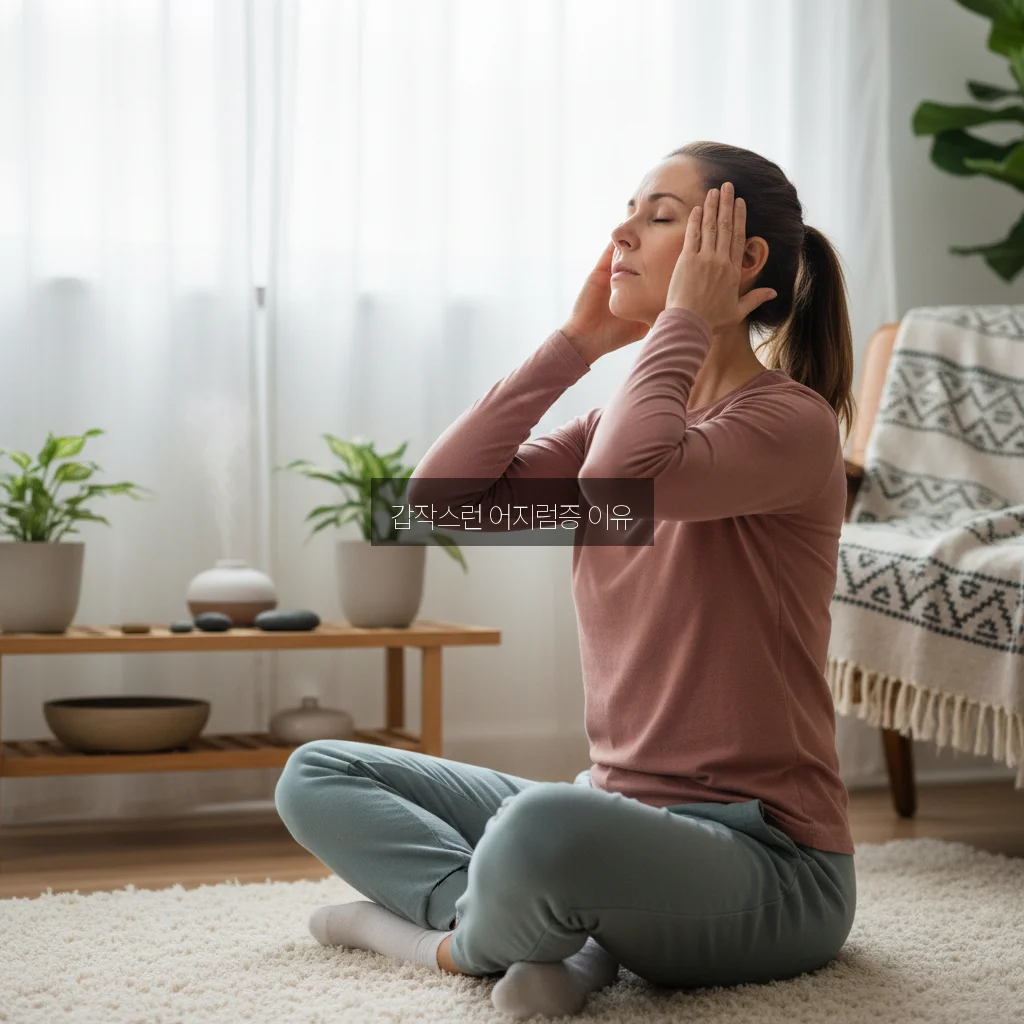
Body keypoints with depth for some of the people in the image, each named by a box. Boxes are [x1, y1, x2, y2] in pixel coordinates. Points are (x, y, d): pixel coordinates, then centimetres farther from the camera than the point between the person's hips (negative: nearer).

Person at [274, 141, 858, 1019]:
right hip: (619, 817, 8)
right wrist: (574, 343, 1)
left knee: (543, 827, -41)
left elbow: (623, 480, -32)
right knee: (317, 776, 11)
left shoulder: (790, 421, -11)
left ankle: (465, 935, -6)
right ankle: (557, 930, -10)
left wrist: (680, 321, -15)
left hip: (766, 865, -8)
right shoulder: (622, 419, 12)